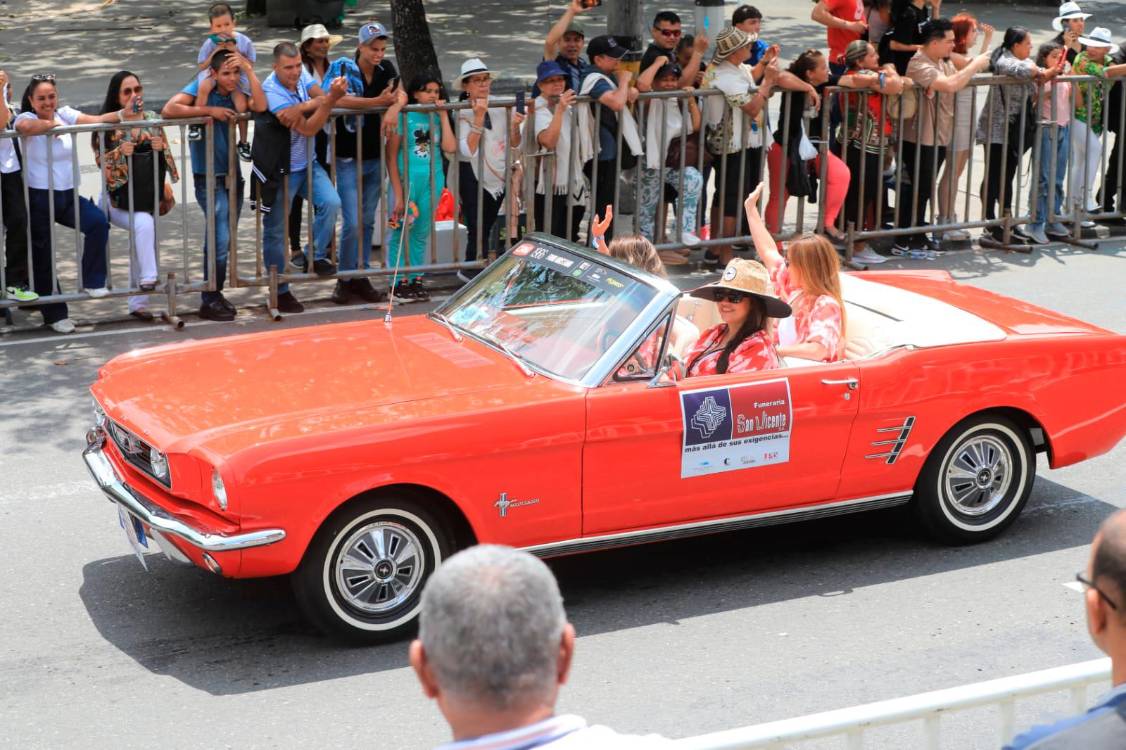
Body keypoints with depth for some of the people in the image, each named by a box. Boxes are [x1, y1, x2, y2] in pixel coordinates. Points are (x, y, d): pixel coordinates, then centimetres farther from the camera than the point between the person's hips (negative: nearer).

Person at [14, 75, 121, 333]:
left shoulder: (64, 115, 6)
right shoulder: (27, 118, -10)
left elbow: (97, 120, -5)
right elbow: (24, 126, -35)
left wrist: (121, 114, -22)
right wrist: (52, 124, -19)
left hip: (67, 194, 4)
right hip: (39, 197, -4)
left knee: (98, 222, -21)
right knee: (43, 257, 4)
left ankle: (92, 282, -5)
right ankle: (55, 315, 19)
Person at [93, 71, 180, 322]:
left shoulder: (153, 119, 5)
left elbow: (167, 155, 10)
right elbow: (100, 159, -8)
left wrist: (160, 147, -12)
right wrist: (120, 152, -24)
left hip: (148, 195, 4)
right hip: (120, 196, -4)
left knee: (140, 245, 6)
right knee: (143, 224, -32)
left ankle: (138, 303, 16)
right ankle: (148, 279, -28)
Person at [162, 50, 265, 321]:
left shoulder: (235, 93, 4)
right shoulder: (201, 87, -9)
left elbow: (260, 107, -14)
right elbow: (169, 110, -22)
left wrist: (249, 69, -14)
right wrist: (209, 110, -22)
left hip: (232, 176, 6)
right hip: (208, 178, -6)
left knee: (222, 241, 14)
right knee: (220, 240, -12)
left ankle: (214, 295, 26)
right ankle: (210, 301, -2)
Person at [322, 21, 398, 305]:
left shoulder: (386, 68, 4)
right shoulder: (342, 68, -12)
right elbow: (336, 99, -28)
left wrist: (394, 106, -23)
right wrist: (379, 101, -29)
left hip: (375, 158, 5)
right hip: (348, 160, -5)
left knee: (367, 221, 12)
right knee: (352, 222, -9)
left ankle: (361, 277, 21)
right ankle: (345, 279, 6)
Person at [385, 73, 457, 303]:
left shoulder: (437, 118, 9)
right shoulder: (404, 117, -6)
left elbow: (450, 147, -5)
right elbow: (391, 155, -7)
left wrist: (443, 116, -4)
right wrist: (398, 194, -12)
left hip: (433, 180, 5)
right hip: (407, 178, -5)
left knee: (422, 233, 13)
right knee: (399, 232, -3)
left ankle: (416, 280, 21)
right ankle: (398, 282, 4)